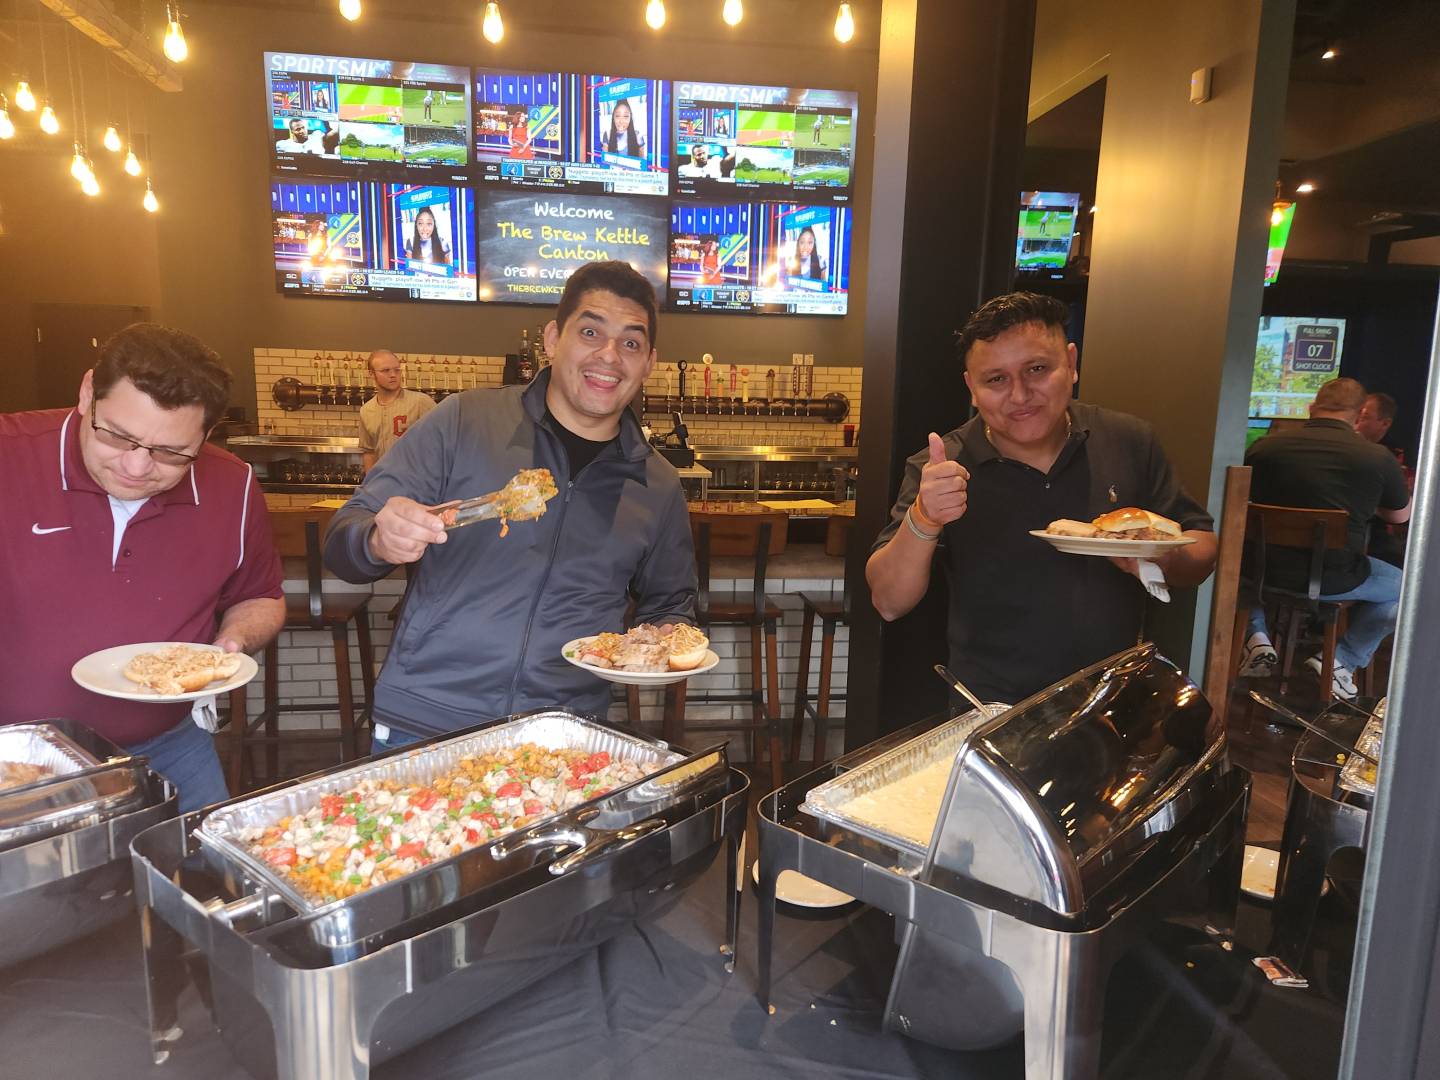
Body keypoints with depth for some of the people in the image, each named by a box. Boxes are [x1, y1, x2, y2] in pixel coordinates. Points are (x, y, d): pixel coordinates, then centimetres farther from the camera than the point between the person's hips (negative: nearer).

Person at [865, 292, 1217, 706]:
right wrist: (922, 522, -27)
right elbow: (889, 603, -10)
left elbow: (1202, 549, 11)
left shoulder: (1130, 441, 2)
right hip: (993, 715, -3)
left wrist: (1167, 560, -12)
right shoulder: (941, 469, -5)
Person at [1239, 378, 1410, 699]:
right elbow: (1401, 516, 11)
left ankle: (1257, 638, 20)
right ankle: (1342, 659, 16)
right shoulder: (1378, 458, -8)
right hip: (1334, 580, -2)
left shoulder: (1263, 446, -4)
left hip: (1267, 570, 2)